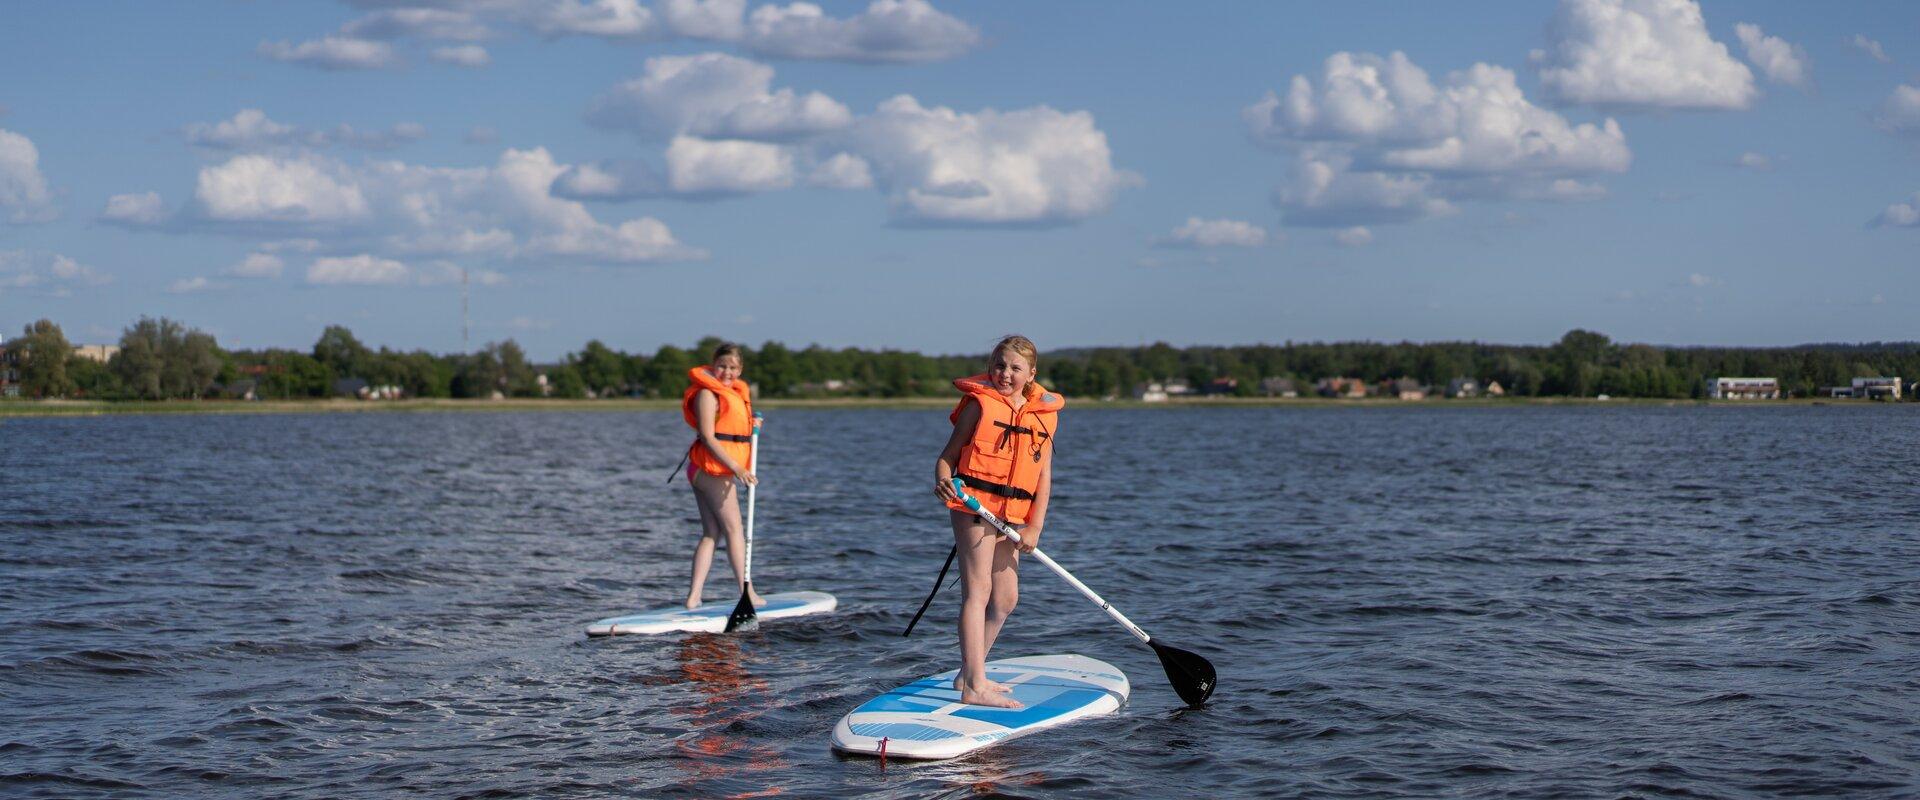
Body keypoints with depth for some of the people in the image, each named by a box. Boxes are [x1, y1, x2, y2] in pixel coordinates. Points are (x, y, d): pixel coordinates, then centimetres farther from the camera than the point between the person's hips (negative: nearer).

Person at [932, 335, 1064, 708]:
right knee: (978, 590, -12)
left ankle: (969, 674, 26)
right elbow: (949, 454, -4)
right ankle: (974, 687, -16)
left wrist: (1034, 527, 0)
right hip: (975, 503, -6)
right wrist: (943, 479, -25)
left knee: (1006, 598, 12)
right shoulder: (980, 403, -5)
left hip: (1011, 516, 7)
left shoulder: (1046, 414, 8)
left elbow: (1044, 476, 8)